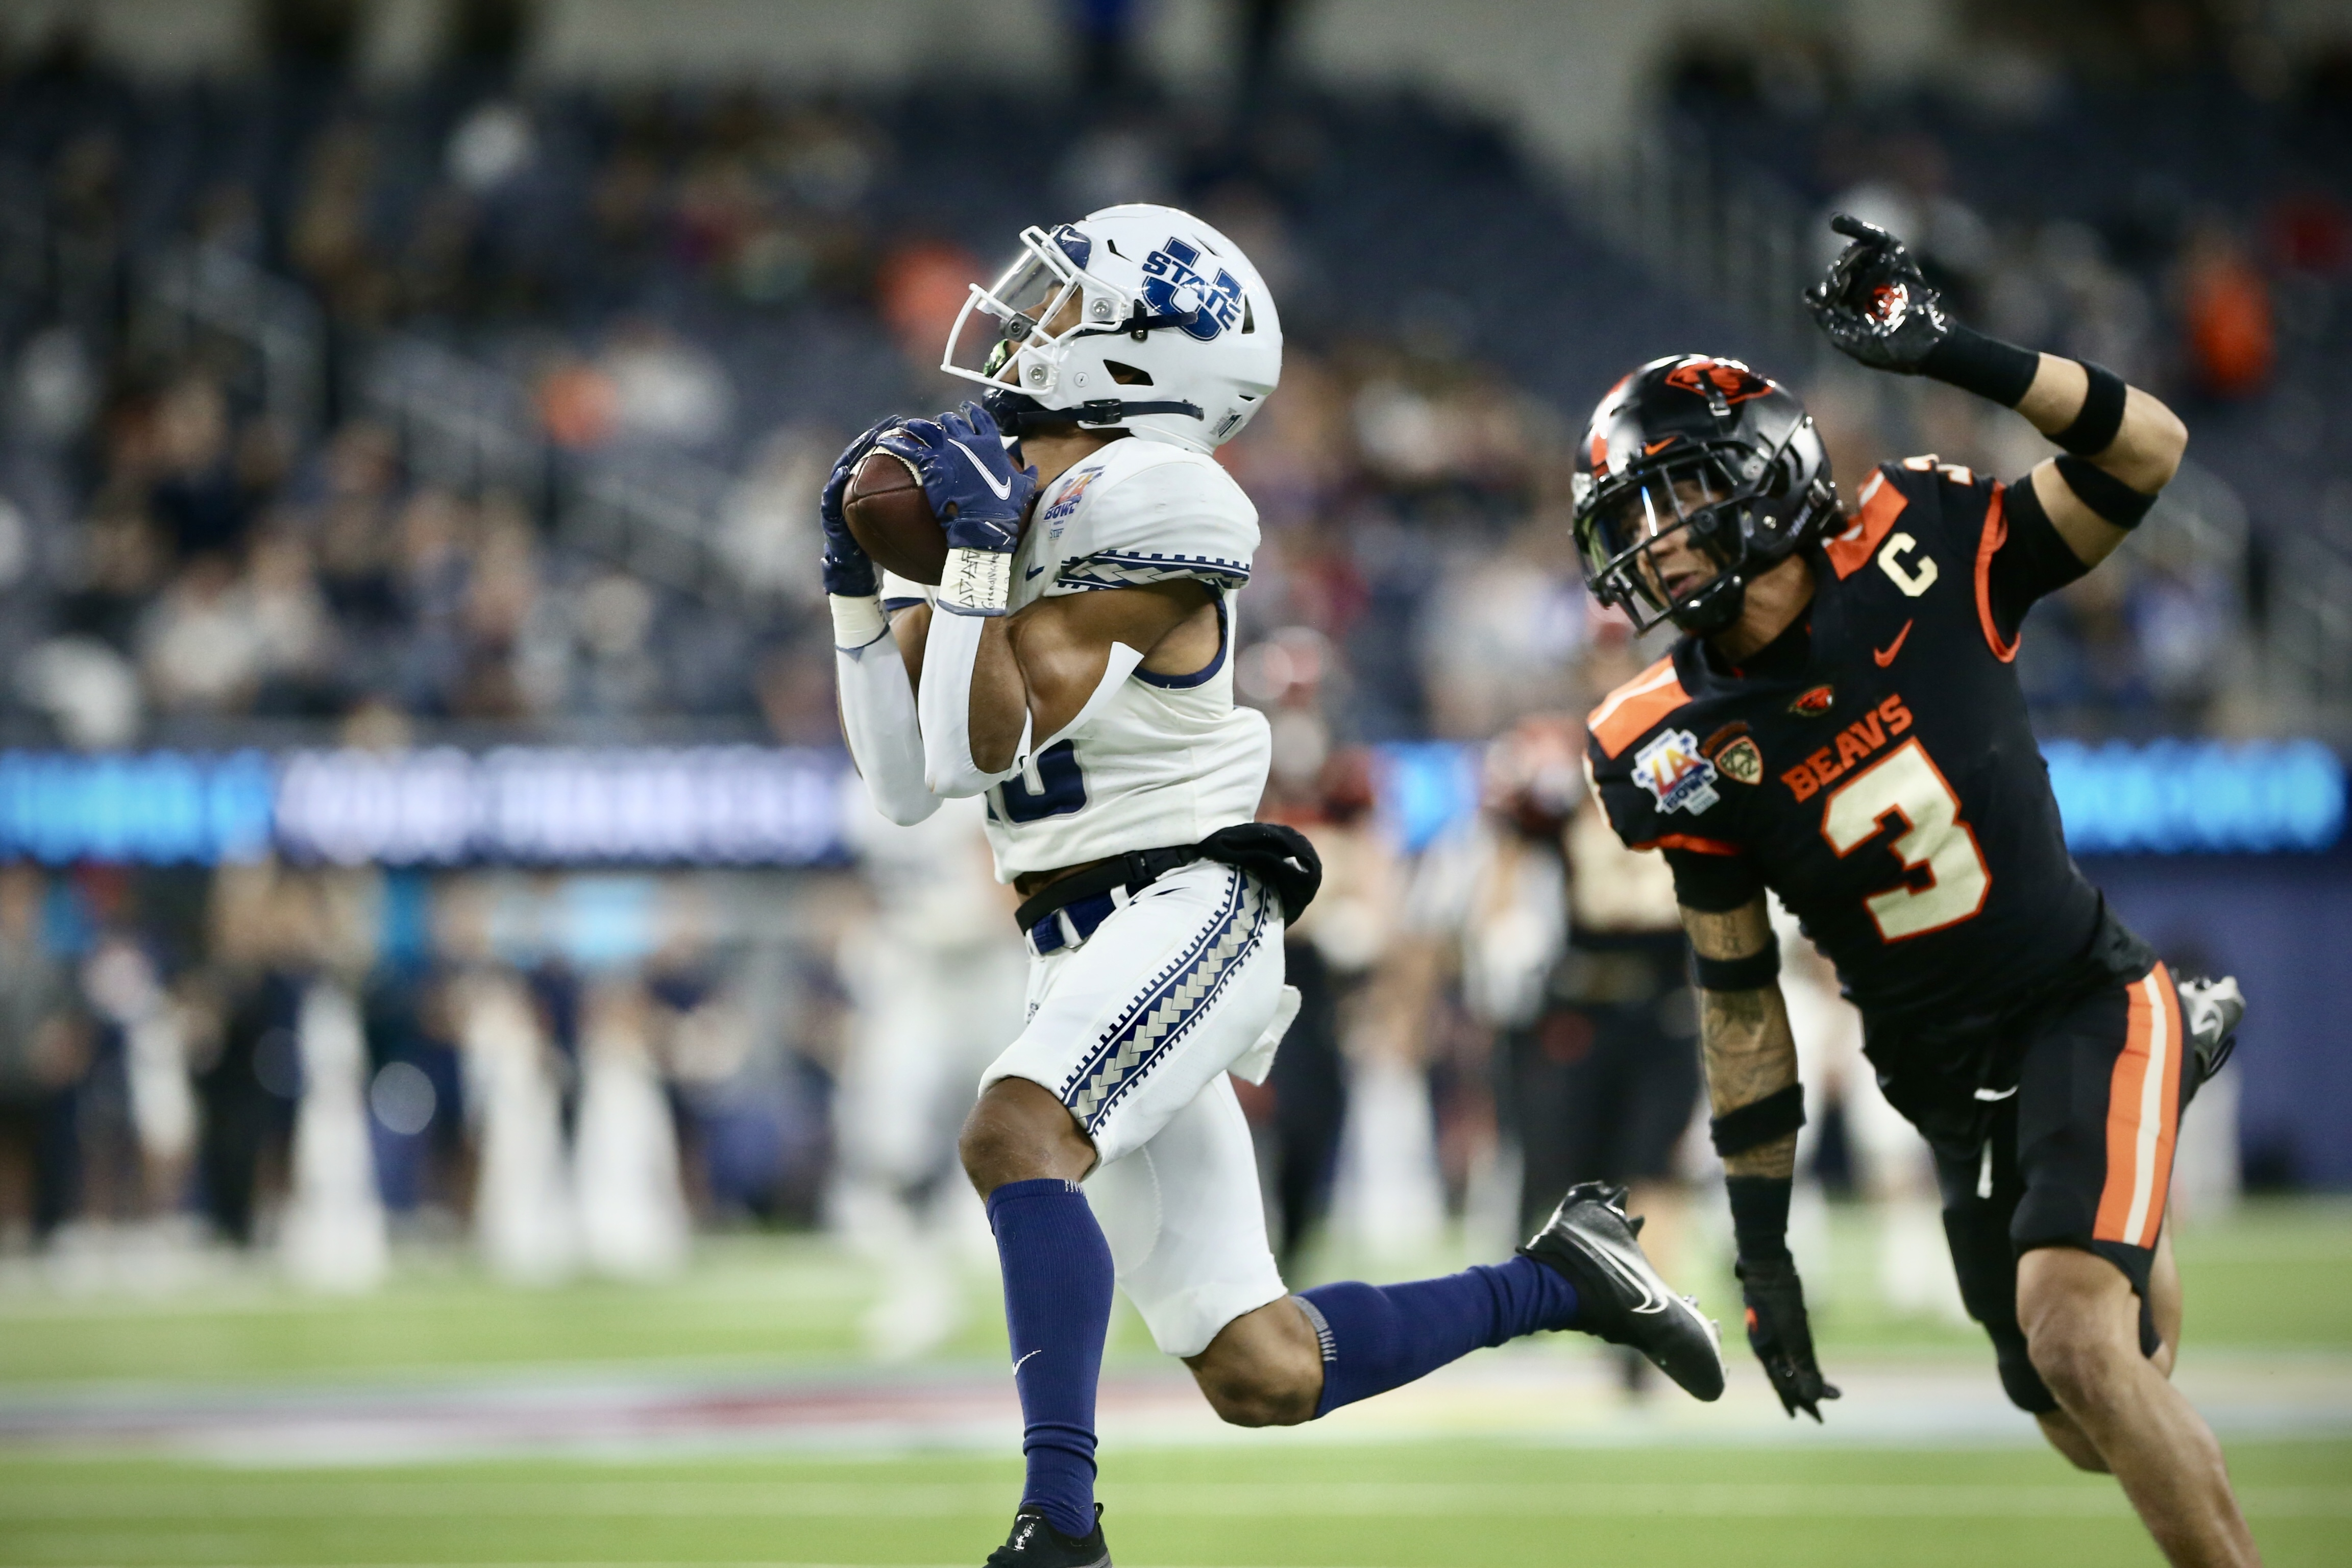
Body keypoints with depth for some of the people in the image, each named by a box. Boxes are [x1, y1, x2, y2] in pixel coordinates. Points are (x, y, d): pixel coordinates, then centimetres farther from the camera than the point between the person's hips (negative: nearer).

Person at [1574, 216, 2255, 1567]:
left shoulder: (1920, 559, -12)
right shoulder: (1682, 753, -7)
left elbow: (2148, 453, -14)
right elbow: (1741, 1003, 1)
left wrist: (1950, 355, -26)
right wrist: (1762, 1242, 2)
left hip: (2079, 1002, -4)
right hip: (1948, 1085, 4)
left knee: (2074, 1338, -27)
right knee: (2097, 1437, 10)